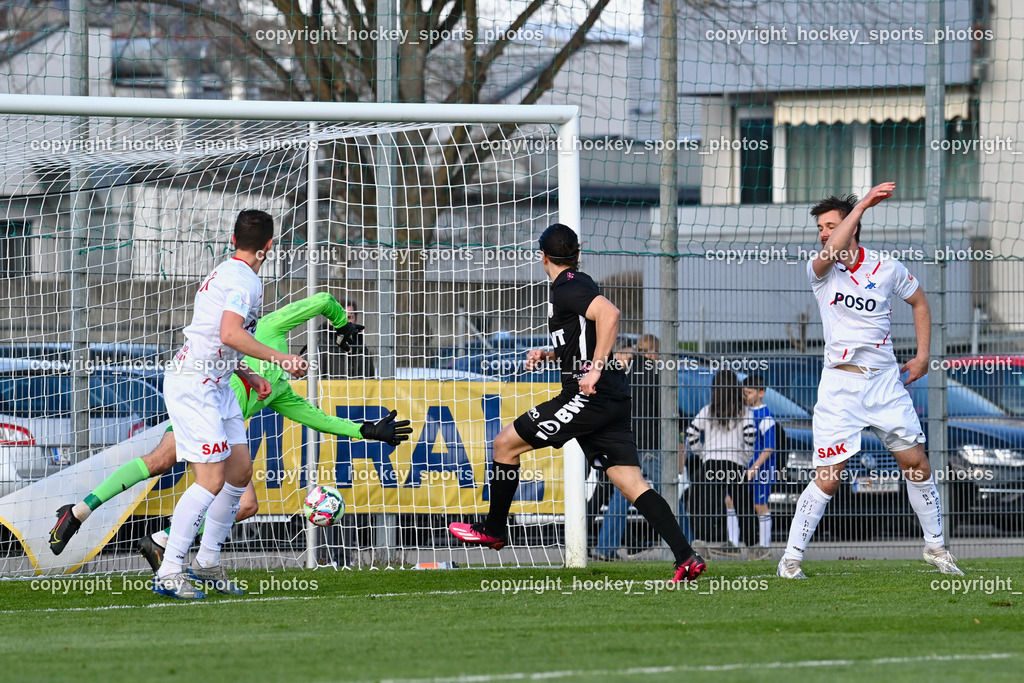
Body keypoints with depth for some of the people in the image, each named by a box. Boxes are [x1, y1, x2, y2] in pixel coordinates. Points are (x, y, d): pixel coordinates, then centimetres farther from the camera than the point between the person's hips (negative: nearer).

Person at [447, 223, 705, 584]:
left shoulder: (568, 288, -9)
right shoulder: (579, 283, 20)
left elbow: (609, 314, -28)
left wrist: (595, 368, -29)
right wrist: (549, 354, 24)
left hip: (588, 395, -9)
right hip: (612, 401, 9)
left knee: (506, 443, 4)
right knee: (632, 483, 2)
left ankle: (494, 529, 16)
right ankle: (686, 557, -10)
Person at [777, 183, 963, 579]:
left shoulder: (887, 268, 2)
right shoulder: (820, 271, -5)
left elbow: (918, 301, 18)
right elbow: (833, 252, -29)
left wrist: (922, 356, 11)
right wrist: (862, 204, -28)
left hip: (885, 380, 3)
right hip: (840, 384, -3)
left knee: (916, 464, 5)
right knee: (827, 478, -9)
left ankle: (935, 546, 22)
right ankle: (791, 558, -2)